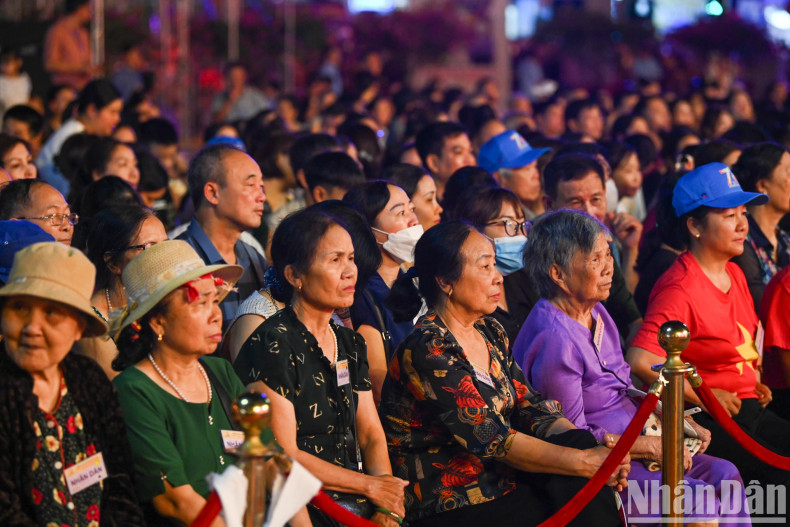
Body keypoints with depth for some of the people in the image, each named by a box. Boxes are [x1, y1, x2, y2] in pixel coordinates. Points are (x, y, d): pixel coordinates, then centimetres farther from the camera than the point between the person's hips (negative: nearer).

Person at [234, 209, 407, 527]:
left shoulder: (350, 344, 16)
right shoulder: (272, 345, -8)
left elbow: (371, 435, 13)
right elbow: (283, 455, -11)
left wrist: (386, 499, -6)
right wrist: (370, 485, -10)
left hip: (357, 501, 7)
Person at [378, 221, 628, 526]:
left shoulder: (490, 333, 11)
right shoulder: (427, 351, -17)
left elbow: (532, 409, 6)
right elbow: (490, 439, -23)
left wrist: (592, 448, -13)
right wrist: (585, 461, -24)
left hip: (499, 483, 8)